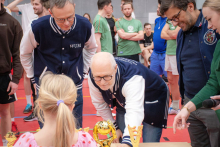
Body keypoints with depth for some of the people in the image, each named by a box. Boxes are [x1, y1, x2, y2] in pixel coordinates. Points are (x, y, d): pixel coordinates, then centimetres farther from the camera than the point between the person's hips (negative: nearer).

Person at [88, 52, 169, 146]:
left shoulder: (133, 78, -42)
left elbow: (134, 112, -53)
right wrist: (114, 127, -4)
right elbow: (99, 104, -7)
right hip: (123, 103, 4)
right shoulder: (92, 78, -24)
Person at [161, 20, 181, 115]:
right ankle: (174, 107, 26)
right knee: (171, 80, 13)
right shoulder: (169, 20, 15)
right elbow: (163, 35, 7)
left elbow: (174, 34, -18)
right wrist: (172, 36, -9)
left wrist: (168, 32, 1)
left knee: (178, 81, -4)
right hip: (169, 53, 8)